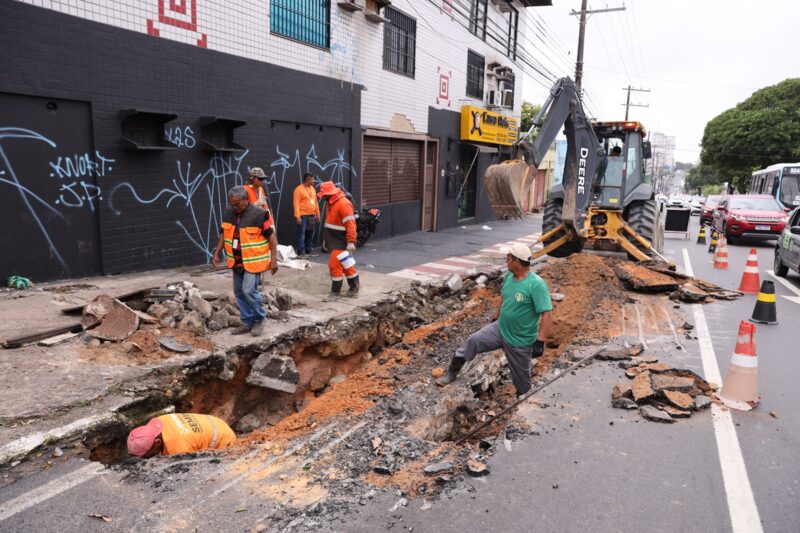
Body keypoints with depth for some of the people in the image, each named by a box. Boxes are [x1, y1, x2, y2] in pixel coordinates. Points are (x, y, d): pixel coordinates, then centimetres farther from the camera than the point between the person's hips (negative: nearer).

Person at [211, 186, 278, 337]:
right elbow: (223, 234, 13)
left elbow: (271, 236, -13)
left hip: (253, 261, -7)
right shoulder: (228, 213, 2)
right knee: (239, 292, 10)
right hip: (237, 261, 7)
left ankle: (259, 319, 8)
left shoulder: (259, 214, -17)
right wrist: (216, 253, 7)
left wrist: (274, 259, -16)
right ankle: (247, 323, 23)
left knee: (249, 290, -14)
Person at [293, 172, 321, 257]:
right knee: (301, 234, -6)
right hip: (303, 216, -7)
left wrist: (317, 214, 15)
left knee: (310, 234, 10)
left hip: (312, 216, 7)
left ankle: (308, 251, 19)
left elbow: (315, 202, 18)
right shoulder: (299, 189, -9)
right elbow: (296, 203, -13)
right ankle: (300, 253, -5)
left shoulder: (312, 189, 14)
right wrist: (297, 216, -19)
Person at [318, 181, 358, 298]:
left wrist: (351, 242, -28)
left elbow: (350, 224, -24)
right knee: (345, 264, 15)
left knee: (334, 264, -7)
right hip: (333, 240, 10)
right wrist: (326, 237, 20)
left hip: (340, 241, -10)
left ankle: (335, 291, 4)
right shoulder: (331, 203, 12)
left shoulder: (343, 203, -19)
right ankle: (354, 288, 24)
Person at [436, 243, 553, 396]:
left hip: (521, 341, -6)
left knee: (521, 376, 12)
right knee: (473, 341, -2)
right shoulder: (509, 276, -3)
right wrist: (496, 318, 22)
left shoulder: (536, 284, -27)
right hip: (500, 328, 6)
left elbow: (547, 314, -28)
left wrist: (540, 341, -31)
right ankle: (452, 374, 13)